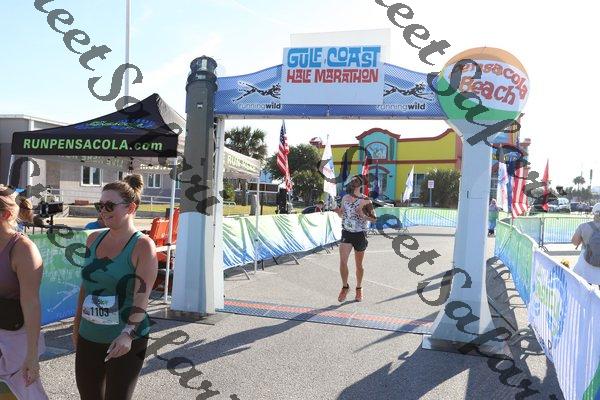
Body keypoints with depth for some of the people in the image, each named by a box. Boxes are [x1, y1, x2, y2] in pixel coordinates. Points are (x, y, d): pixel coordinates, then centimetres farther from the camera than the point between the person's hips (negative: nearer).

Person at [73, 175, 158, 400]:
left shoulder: (142, 245, -12)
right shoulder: (94, 239, 6)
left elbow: (142, 295, -18)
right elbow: (85, 285, 15)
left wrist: (127, 333, -27)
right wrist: (77, 324, 18)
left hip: (126, 341, -6)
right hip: (89, 338, 6)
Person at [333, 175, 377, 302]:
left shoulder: (365, 200, -8)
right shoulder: (345, 198, 4)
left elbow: (374, 218, -5)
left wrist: (363, 216, -23)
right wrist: (337, 211, -5)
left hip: (360, 234, -2)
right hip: (346, 233, 3)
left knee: (359, 264, 9)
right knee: (343, 262, -10)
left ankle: (359, 288, 29)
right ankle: (345, 286, 11)